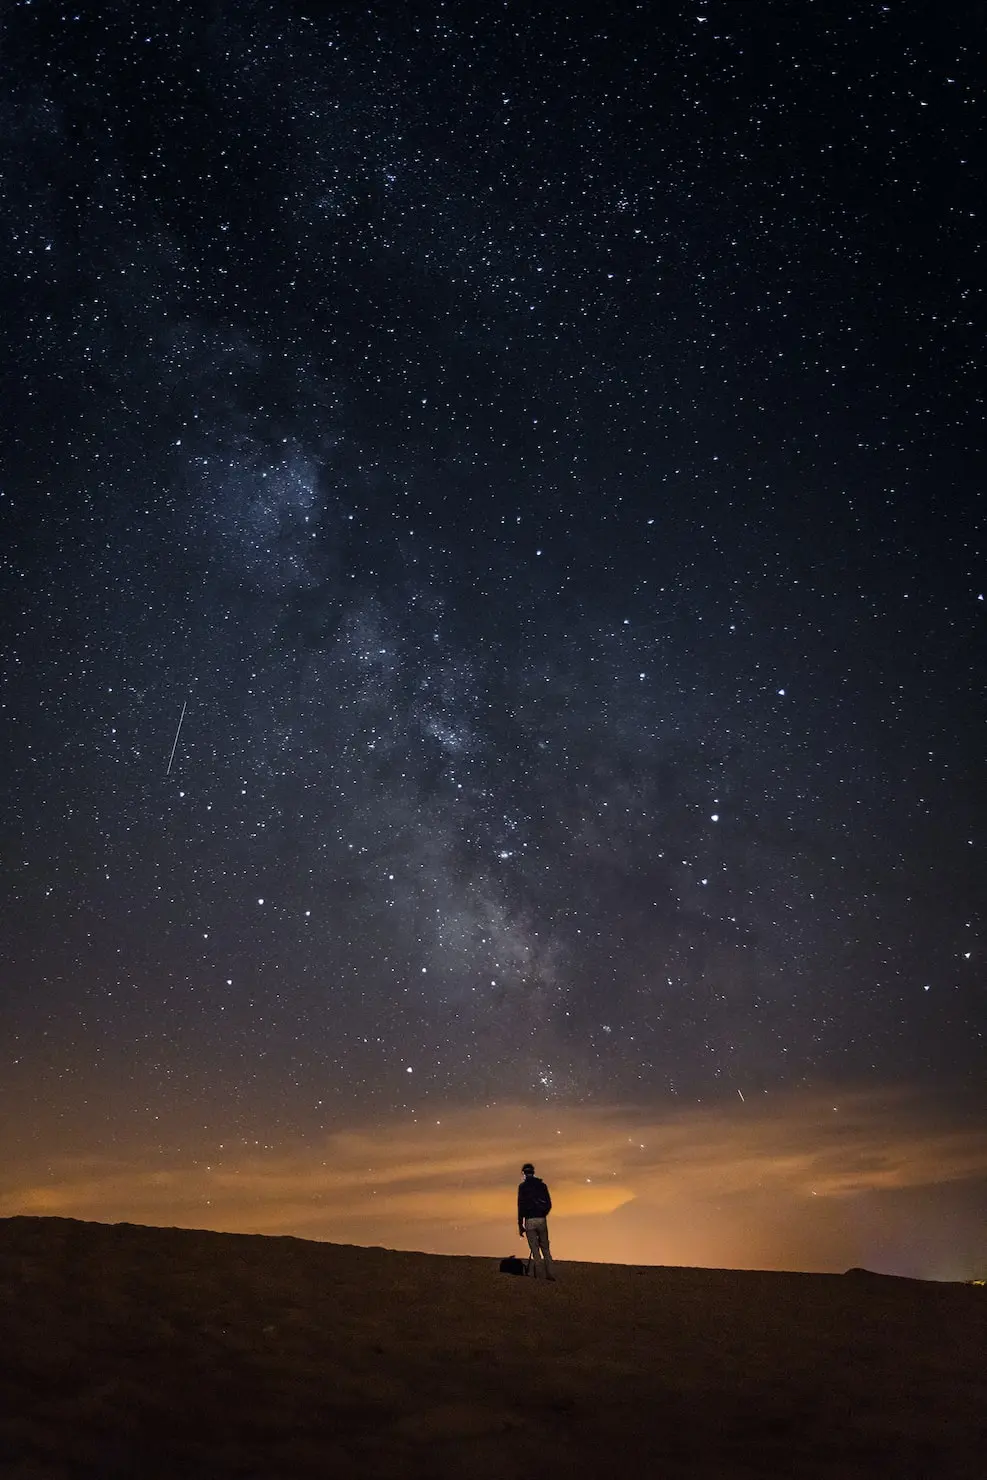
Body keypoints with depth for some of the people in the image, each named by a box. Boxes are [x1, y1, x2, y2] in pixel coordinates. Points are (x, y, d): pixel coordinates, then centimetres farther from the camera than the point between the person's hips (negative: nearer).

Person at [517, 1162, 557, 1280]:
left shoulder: (523, 1187, -3)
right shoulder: (542, 1185, 8)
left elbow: (521, 1206, -7)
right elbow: (549, 1204, 10)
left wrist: (520, 1225, -4)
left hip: (530, 1220, -3)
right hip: (542, 1220, 3)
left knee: (535, 1249, 3)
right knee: (545, 1248, 12)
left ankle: (539, 1274, -1)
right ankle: (550, 1273, 4)